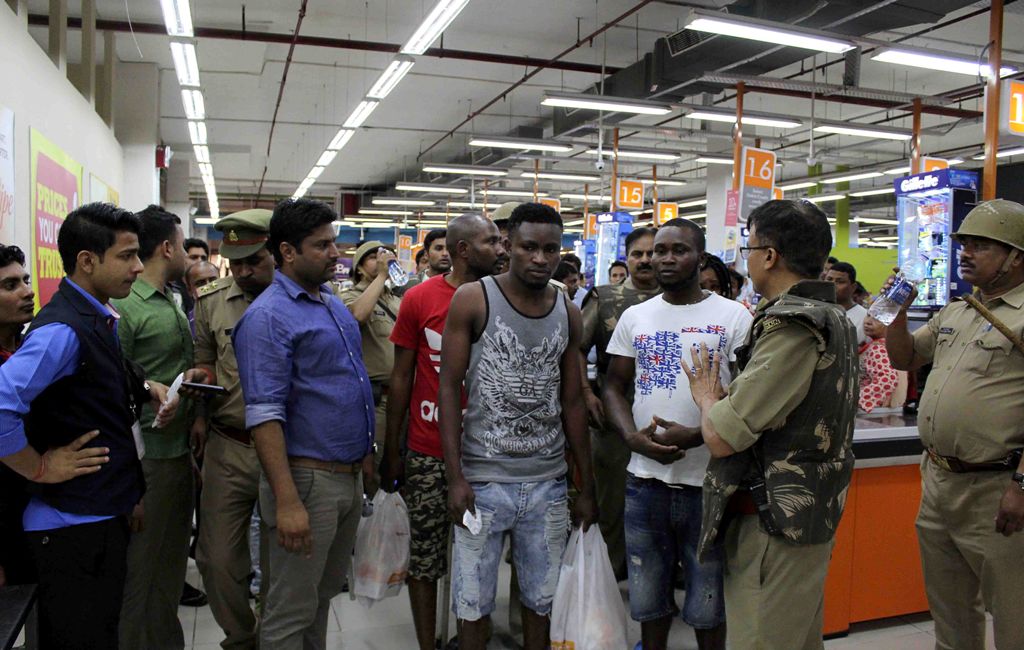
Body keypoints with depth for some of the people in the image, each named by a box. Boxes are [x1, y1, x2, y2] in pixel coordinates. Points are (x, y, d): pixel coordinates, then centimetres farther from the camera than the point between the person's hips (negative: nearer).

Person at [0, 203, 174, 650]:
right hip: (74, 526, -9)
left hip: (104, 514, 9)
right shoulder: (63, 329, -23)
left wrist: (146, 387, 6)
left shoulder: (98, 320, 8)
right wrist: (40, 469, -20)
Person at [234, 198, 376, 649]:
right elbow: (264, 416, -22)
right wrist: (287, 502, -26)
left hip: (349, 477, 8)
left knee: (324, 595, 21)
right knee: (291, 612, 5)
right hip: (307, 478, -8)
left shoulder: (335, 305, 12)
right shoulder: (268, 317, -15)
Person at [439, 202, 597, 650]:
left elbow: (572, 402, 9)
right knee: (474, 604, 8)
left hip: (548, 482, 3)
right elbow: (449, 389, -6)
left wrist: (586, 487, 9)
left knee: (542, 600, 13)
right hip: (483, 479, -3)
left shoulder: (568, 314, 5)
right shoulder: (473, 300, -6)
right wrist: (455, 478, -12)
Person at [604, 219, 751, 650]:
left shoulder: (734, 317, -3)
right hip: (644, 481, 3)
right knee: (648, 598, 16)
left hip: (709, 484, -3)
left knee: (706, 605, 10)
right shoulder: (635, 317, 8)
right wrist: (633, 437, -11)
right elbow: (614, 386, 8)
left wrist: (696, 435, -21)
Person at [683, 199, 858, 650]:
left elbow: (721, 438, -24)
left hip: (776, 521, -10)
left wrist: (706, 394, -4)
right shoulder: (833, 318, 9)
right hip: (814, 510, 10)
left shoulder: (790, 327, -22)